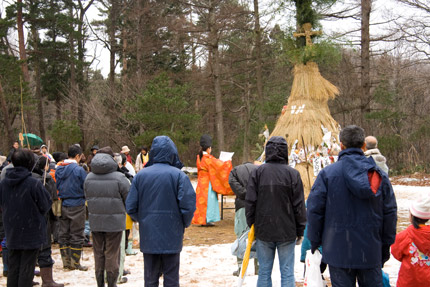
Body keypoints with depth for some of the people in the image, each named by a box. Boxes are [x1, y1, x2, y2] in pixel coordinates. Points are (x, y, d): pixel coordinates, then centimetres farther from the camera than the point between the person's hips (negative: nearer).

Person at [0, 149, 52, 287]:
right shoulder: (34, 184, -19)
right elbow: (45, 206, -9)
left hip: (11, 233, 5)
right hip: (31, 232, -5)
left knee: (13, 268, 14)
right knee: (27, 269, 3)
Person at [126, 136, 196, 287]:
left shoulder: (140, 175, -3)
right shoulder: (179, 175, -11)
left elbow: (130, 208, -1)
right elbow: (188, 206, -15)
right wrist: (184, 224, 4)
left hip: (148, 236, 2)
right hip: (171, 236, -2)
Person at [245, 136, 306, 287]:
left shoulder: (257, 172, -3)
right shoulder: (292, 173, -5)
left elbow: (250, 202, -1)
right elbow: (299, 205, -3)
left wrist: (251, 224, 11)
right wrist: (300, 230, 7)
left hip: (263, 230, 1)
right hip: (287, 231, -1)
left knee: (264, 272, 9)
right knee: (287, 272, 5)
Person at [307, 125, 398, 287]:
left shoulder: (327, 173, -8)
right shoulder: (380, 175, 1)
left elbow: (315, 209, -7)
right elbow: (390, 213, 5)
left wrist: (314, 242, 6)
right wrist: (386, 246, 15)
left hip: (339, 251, -2)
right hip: (371, 250, 3)